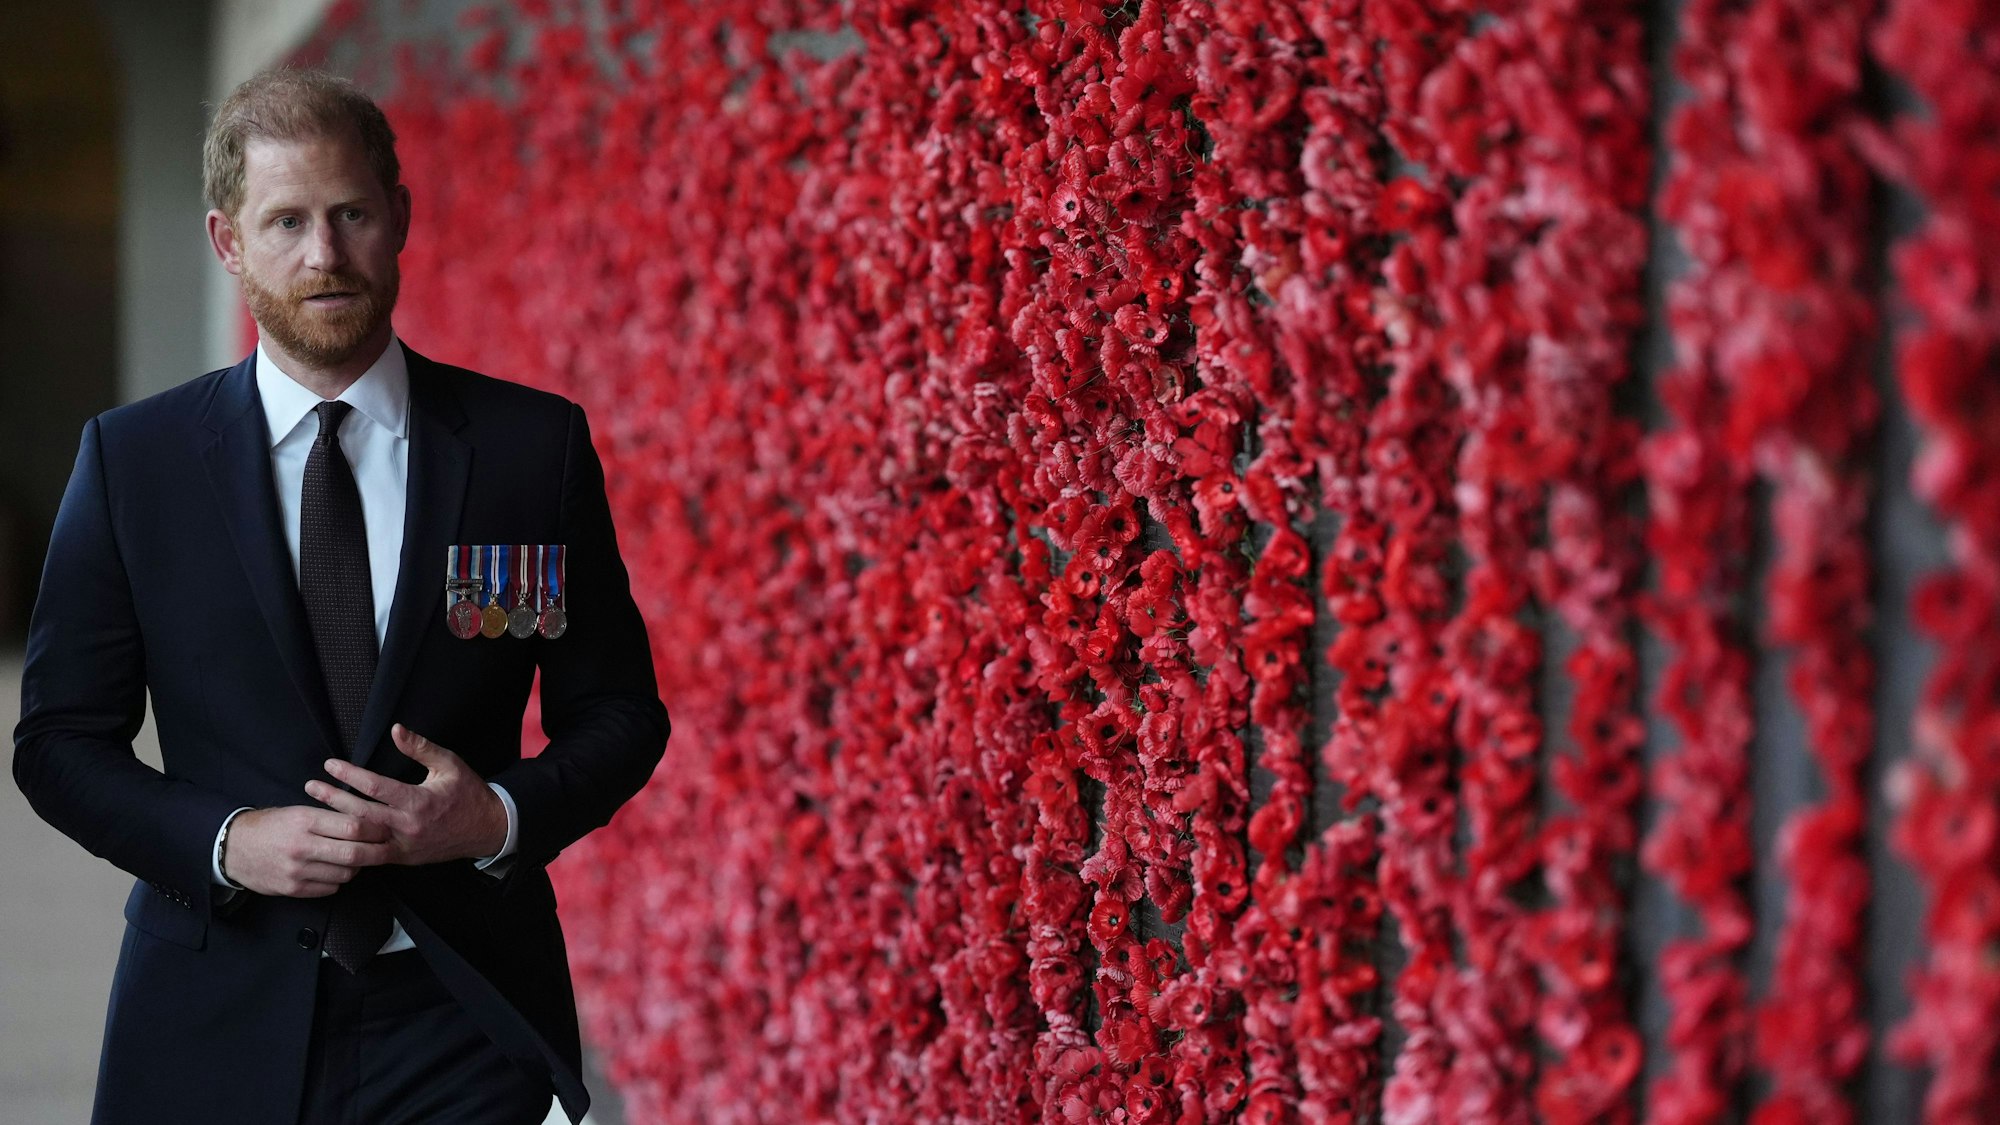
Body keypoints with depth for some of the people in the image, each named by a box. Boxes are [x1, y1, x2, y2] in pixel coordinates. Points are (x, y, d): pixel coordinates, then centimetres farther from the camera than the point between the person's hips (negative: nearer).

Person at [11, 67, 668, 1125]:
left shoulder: (537, 445, 0)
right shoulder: (132, 460, 1)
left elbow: (619, 715, 5)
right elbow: (59, 740, 2)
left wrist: (502, 815, -14)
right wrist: (226, 843, -14)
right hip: (218, 1029, 1)